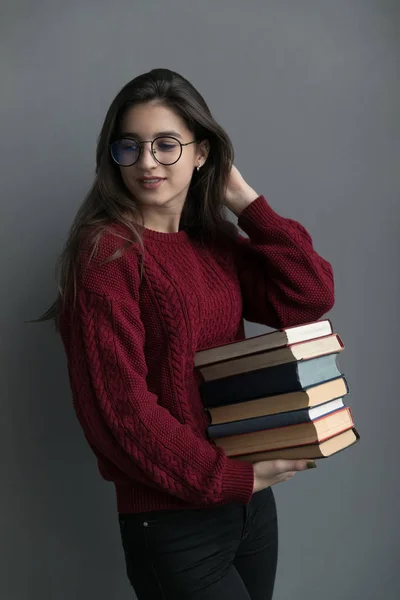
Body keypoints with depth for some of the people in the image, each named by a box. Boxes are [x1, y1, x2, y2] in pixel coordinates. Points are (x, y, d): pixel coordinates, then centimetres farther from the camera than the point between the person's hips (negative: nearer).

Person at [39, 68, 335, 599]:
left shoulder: (218, 244, 6)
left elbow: (313, 297, -5)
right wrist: (229, 477, -13)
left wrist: (243, 201, -5)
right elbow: (117, 407, -19)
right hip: (172, 520, -6)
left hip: (250, 496, 7)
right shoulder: (106, 250, -14)